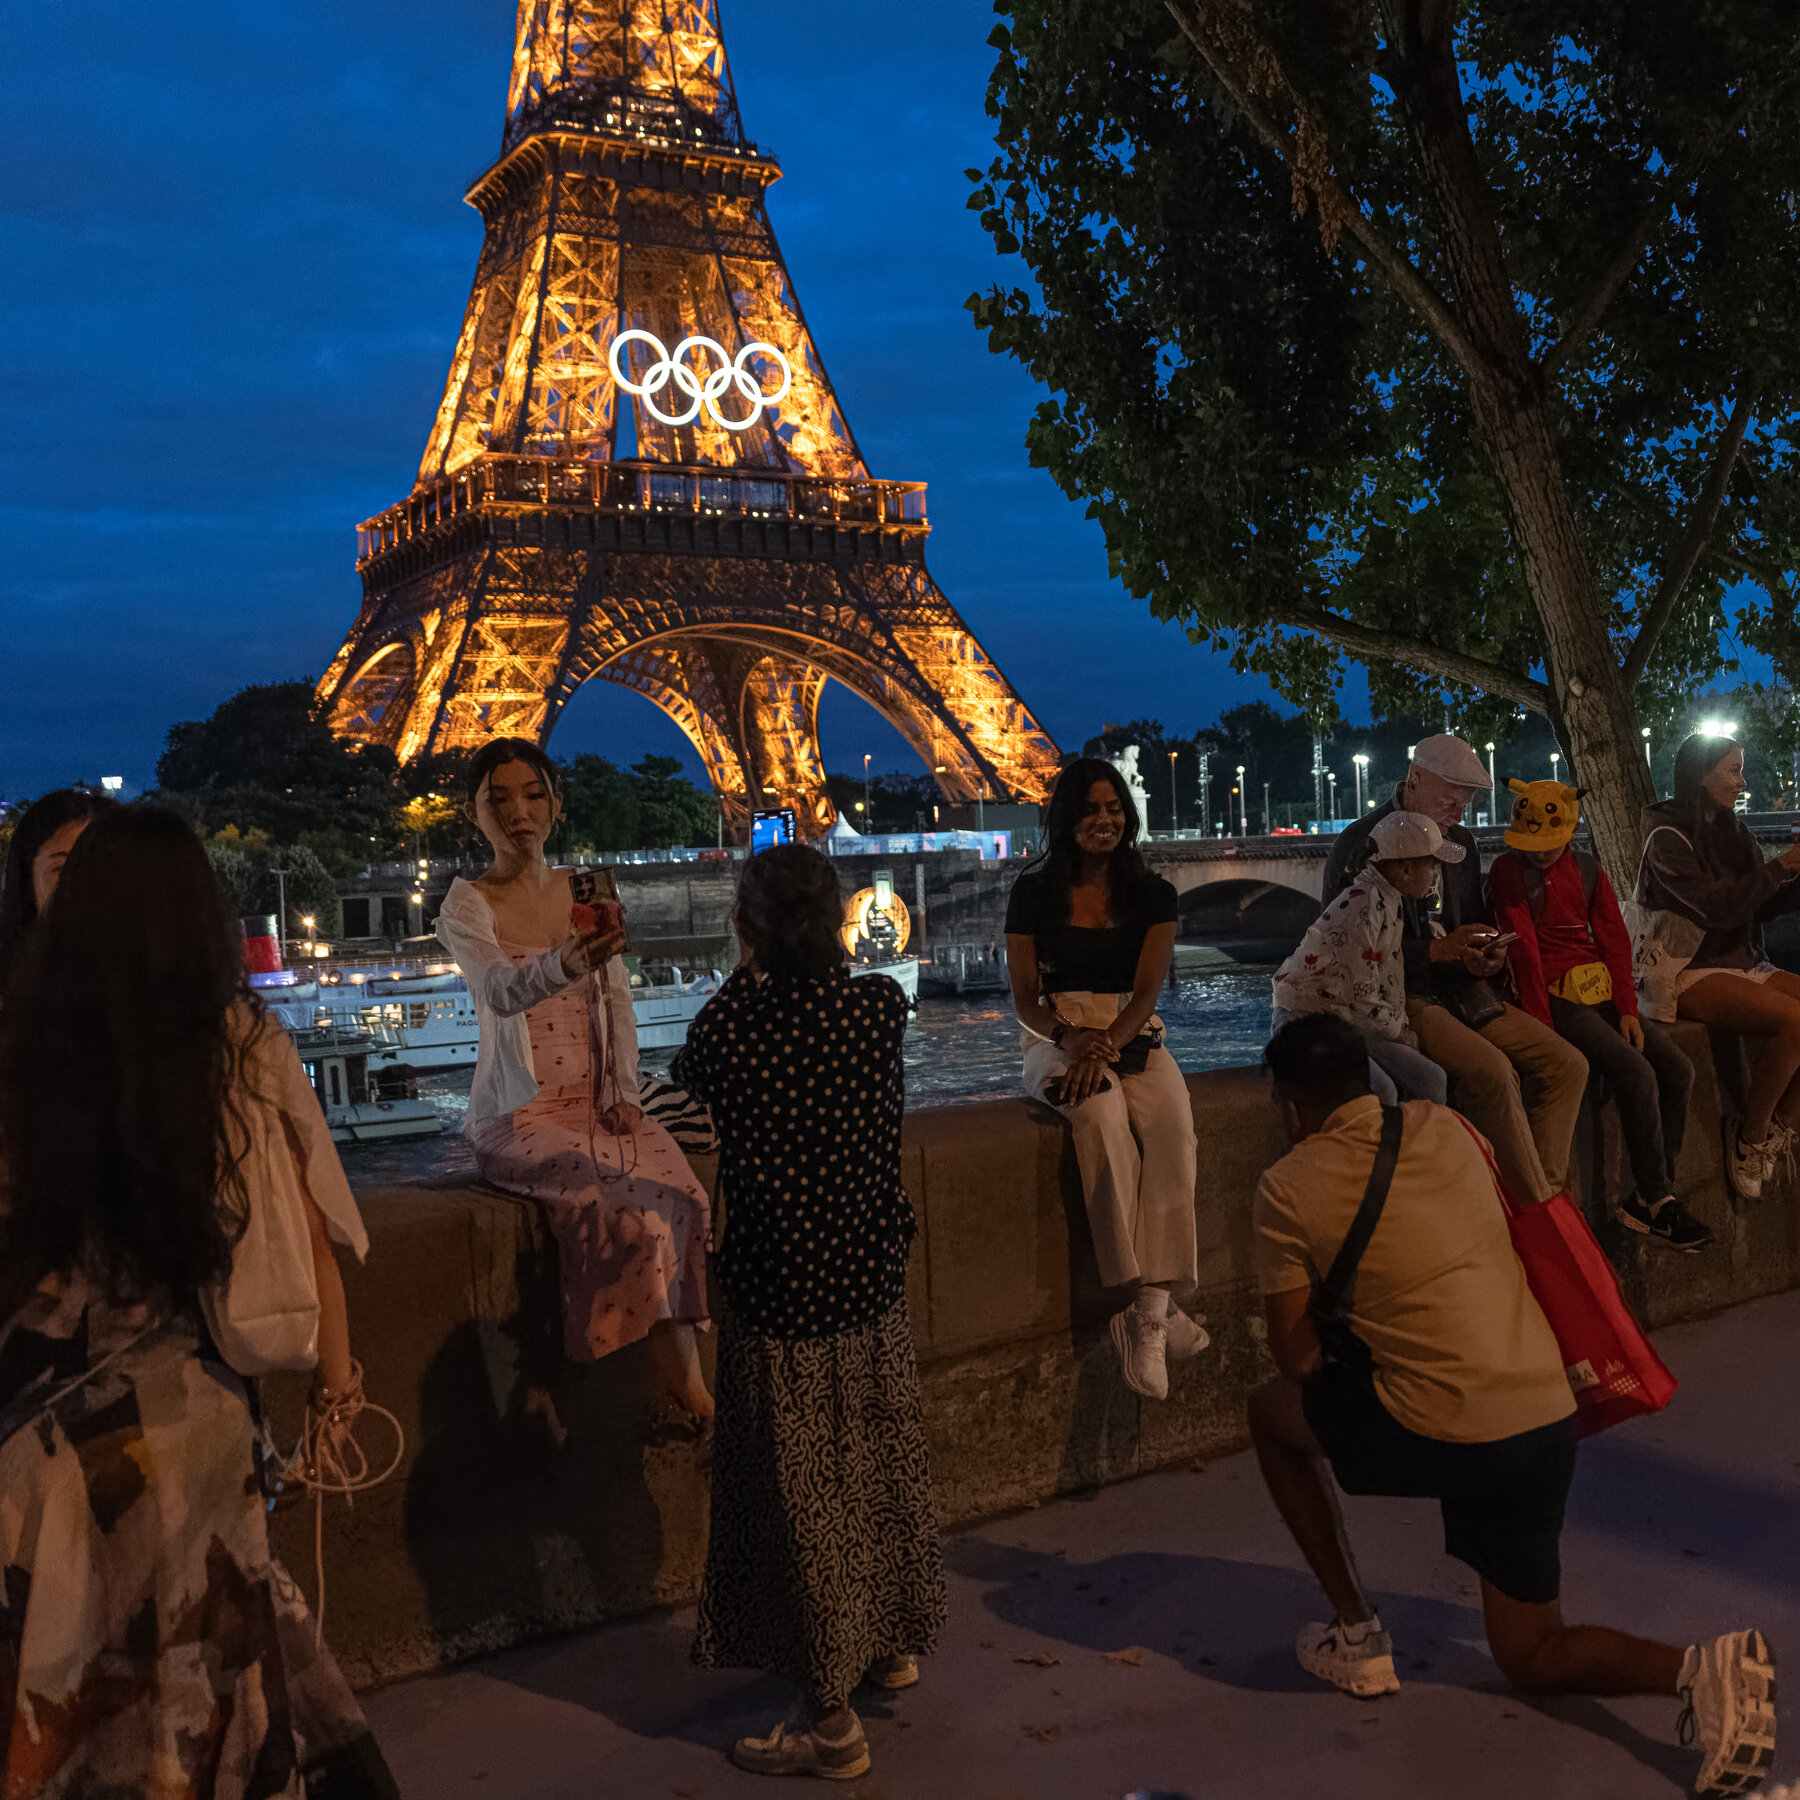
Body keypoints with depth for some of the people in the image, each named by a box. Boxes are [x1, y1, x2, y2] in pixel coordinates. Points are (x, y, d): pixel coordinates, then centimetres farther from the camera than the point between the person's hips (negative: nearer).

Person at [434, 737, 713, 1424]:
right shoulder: (467, 905, -5)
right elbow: (499, 989, -26)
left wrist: (624, 1092, 0)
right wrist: (564, 964, -48)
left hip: (598, 1103, 4)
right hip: (522, 1113, -4)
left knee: (682, 1198, -24)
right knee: (631, 1208, -29)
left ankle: (681, 1391, -22)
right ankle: (689, 1390, -19)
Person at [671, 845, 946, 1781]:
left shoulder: (729, 1025, -19)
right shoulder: (882, 1004, -7)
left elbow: (688, 1083, 3)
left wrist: (748, 973, 7)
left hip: (782, 1290, -5)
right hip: (873, 1273, 5)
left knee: (803, 1495, 6)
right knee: (883, 1465, 22)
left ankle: (831, 1720, 17)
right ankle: (894, 1643, 42)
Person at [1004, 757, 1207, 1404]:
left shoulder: (1152, 894, 8)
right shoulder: (1034, 892, 7)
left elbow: (1146, 989, -3)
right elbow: (1024, 996, 3)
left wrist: (1106, 1046, -22)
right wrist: (1071, 1038, -18)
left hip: (1134, 1036, 2)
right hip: (1056, 1040, -1)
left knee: (1171, 1121, -32)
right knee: (1102, 1115, -36)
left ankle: (1151, 1300, -34)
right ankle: (1145, 1303, -35)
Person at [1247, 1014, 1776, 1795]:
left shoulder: (1288, 1187, -5)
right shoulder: (1442, 1124, 10)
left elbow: (1299, 1359, -1)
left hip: (1446, 1433, -6)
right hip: (1551, 1421, 6)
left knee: (1270, 1412, 21)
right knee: (1533, 1657, 22)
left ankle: (1356, 1638, 21)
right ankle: (1701, 1671, -5)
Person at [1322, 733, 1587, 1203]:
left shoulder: (1460, 844, 17)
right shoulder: (1358, 846, -6)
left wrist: (1489, 959, 1)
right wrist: (1438, 949, -18)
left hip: (1464, 990, 8)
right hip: (1399, 998, -8)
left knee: (1567, 1064, -9)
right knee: (1492, 1069, -30)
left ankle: (1543, 1192, -10)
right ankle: (1538, 1210, -19)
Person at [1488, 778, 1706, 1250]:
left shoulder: (1586, 866, 12)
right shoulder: (1509, 870, -6)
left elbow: (1614, 936, 9)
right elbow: (1523, 950, -13)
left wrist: (1627, 1010, -2)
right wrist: (1542, 1029, -18)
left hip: (1602, 994, 7)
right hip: (1555, 998, -6)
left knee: (1677, 1069, -9)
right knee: (1636, 1073, -23)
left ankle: (1645, 1200, -6)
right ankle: (1657, 1201, -15)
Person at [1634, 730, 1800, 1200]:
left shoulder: (1732, 831, 16)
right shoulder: (1667, 836, -8)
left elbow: (1761, 907, 14)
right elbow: (1717, 907, -18)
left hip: (1741, 965, 8)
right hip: (1687, 972, -8)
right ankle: (1749, 1139, -12)